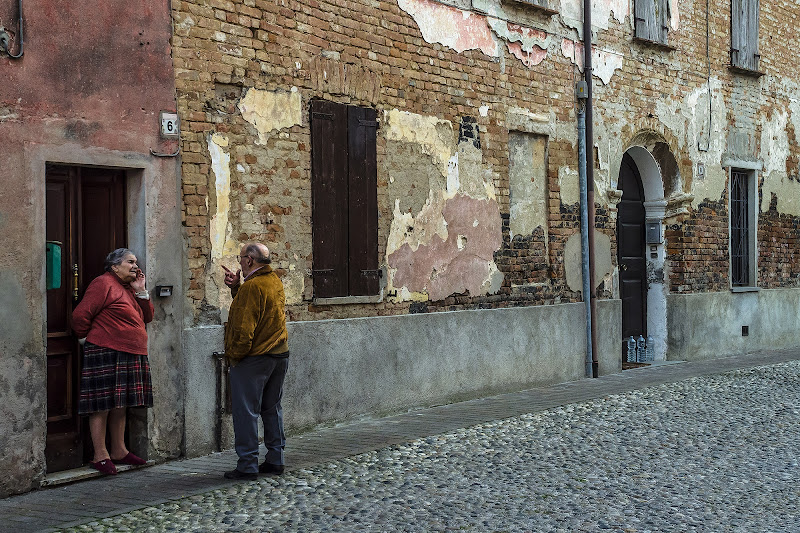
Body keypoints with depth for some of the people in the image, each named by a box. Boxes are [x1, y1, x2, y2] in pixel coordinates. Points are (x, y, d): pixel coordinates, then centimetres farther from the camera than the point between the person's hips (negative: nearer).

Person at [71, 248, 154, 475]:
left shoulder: (129, 288, 20)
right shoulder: (103, 283, -8)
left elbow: (147, 317, 16)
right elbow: (80, 315, -13)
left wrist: (141, 291, 5)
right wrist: (90, 338, 0)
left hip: (129, 358, 9)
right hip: (106, 356, -9)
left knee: (120, 405, 14)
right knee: (102, 405, -5)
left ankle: (119, 451, 21)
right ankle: (100, 455, -2)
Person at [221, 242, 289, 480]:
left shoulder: (252, 286, -17)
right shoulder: (275, 281, 11)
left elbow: (244, 328, -20)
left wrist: (234, 355, -11)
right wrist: (236, 286, 9)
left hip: (253, 358, -9)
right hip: (279, 354, 9)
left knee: (245, 411, -3)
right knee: (272, 408, 15)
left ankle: (247, 465, -1)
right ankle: (275, 460, 19)